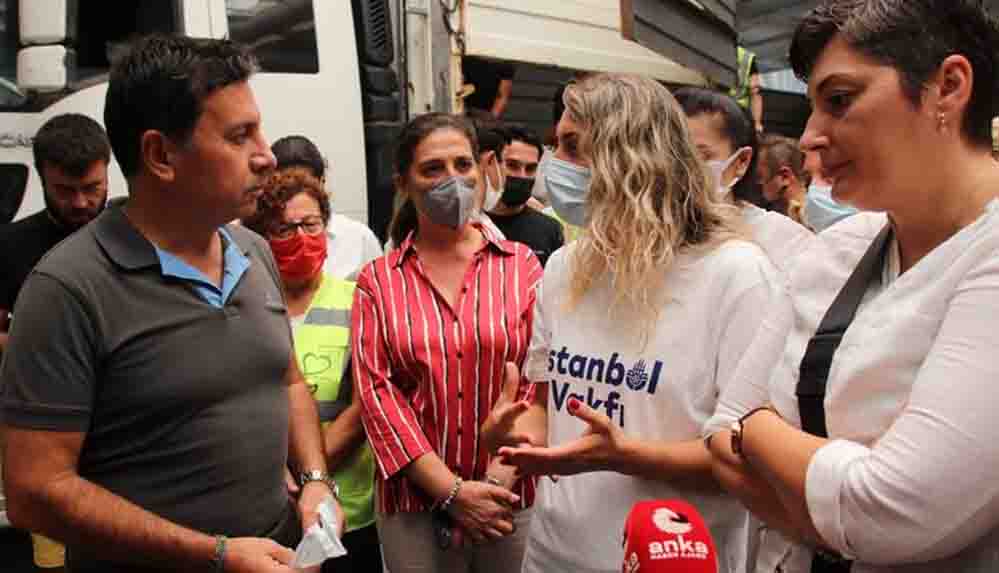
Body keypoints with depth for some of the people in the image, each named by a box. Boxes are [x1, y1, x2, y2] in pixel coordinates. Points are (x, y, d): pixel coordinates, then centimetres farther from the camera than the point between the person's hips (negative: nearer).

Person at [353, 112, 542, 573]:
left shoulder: (521, 264, 0)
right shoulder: (377, 280, 1)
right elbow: (376, 391, -5)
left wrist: (498, 481, -13)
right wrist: (452, 491, -12)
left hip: (512, 500, 0)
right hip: (413, 505, 0)